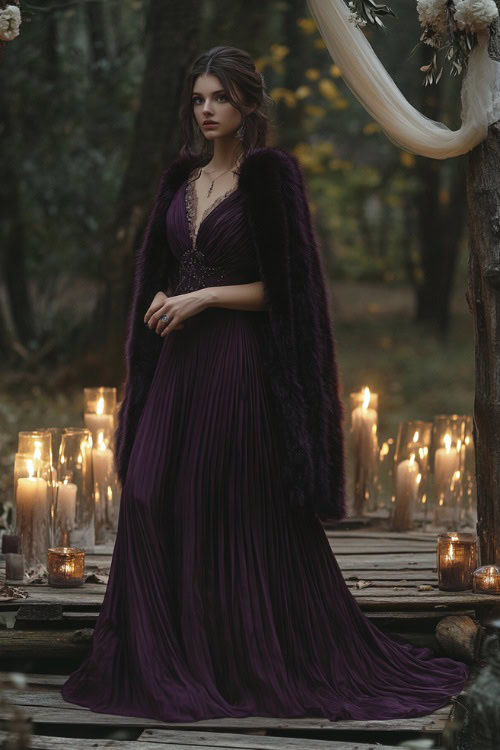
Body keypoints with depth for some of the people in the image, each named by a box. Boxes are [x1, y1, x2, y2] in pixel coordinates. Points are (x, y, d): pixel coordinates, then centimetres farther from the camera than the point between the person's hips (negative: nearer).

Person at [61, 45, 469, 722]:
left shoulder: (271, 177, -7)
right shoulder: (181, 179, 13)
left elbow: (284, 286, -10)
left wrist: (203, 297, -15)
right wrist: (161, 299, -2)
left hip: (239, 362, -7)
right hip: (180, 362, 7)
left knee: (247, 518, -3)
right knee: (154, 502, 2)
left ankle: (263, 663, 10)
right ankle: (167, 659, 12)